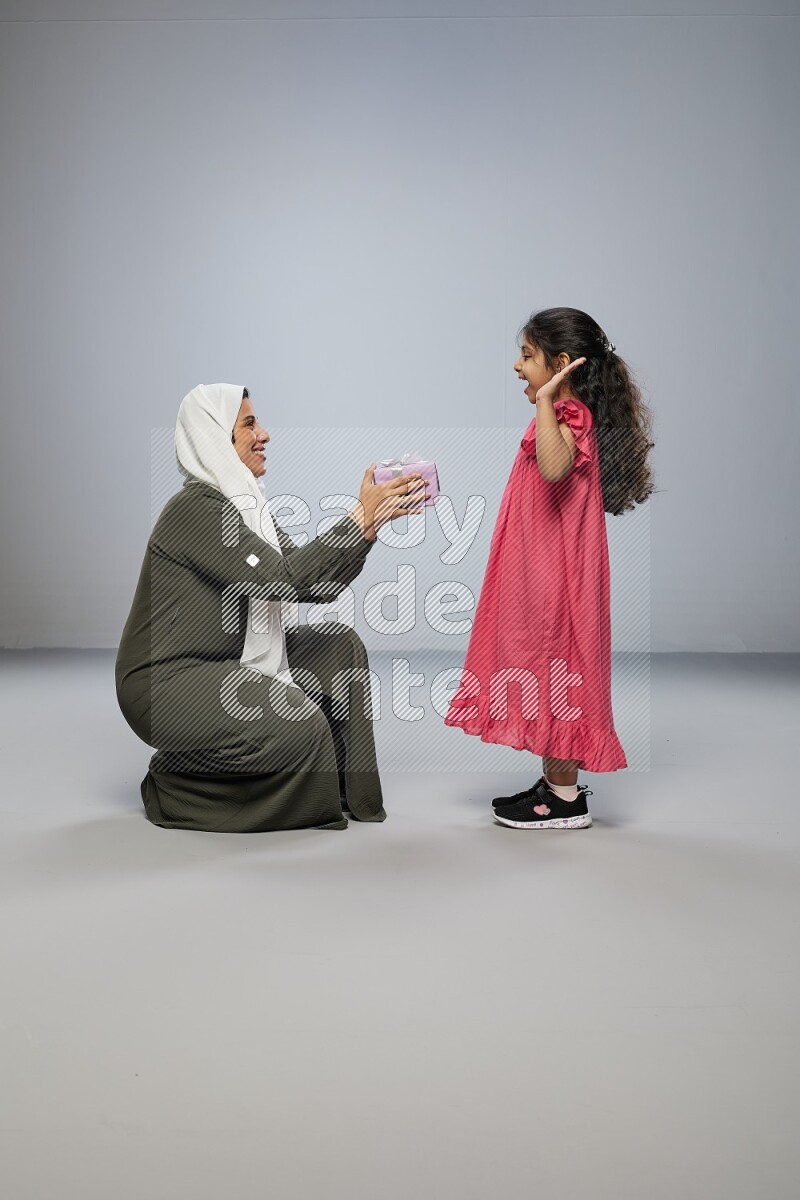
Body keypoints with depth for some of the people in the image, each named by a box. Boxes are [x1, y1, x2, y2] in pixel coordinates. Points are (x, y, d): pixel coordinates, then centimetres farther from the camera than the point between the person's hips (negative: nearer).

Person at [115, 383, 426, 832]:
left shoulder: (247, 505, 11)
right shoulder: (196, 507, -19)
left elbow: (318, 585, 3)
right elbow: (282, 578, -28)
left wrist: (371, 521, -8)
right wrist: (361, 518, -26)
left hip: (224, 664, 10)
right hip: (166, 682, -10)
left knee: (339, 646, 3)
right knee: (302, 728, -26)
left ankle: (343, 789, 9)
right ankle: (173, 786, -2)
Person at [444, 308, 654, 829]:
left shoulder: (568, 418, -16)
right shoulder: (567, 417, 14)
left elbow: (554, 468, -40)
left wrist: (544, 400, -36)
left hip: (553, 579, -10)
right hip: (538, 575, 10)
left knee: (553, 668, -2)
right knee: (544, 668, 15)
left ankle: (567, 800, 9)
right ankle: (556, 783, 26)